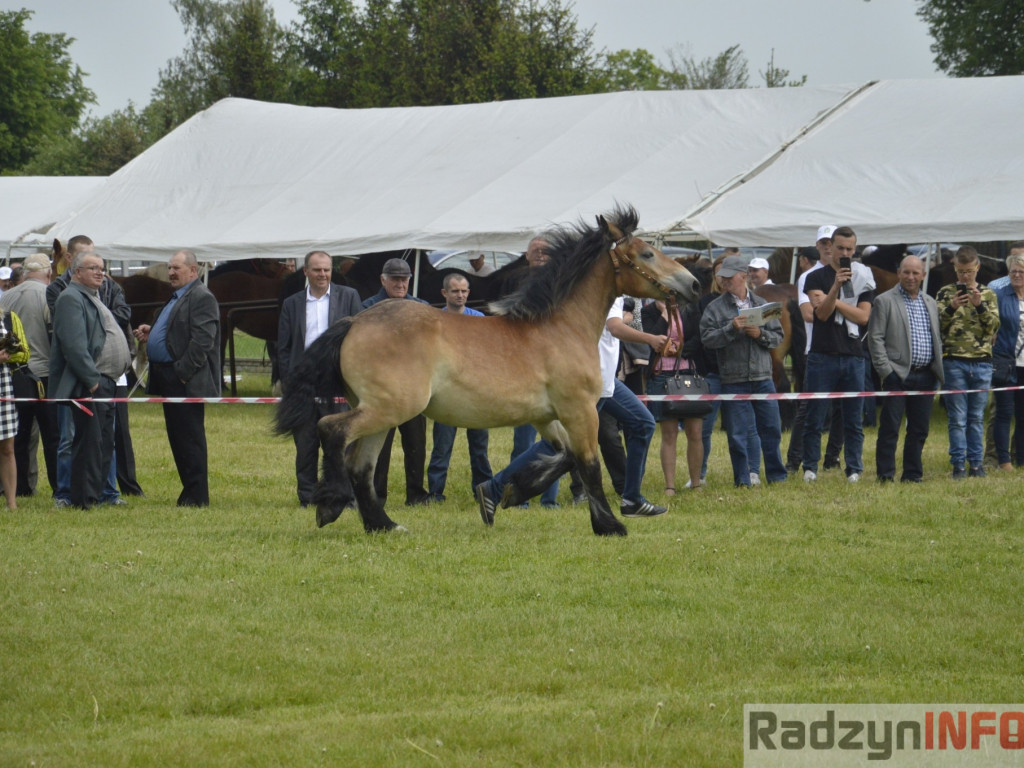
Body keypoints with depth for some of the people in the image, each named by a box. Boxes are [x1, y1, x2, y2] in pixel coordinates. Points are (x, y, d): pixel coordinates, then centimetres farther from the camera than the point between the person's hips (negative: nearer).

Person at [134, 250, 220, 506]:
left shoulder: (202, 298, -13)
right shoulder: (176, 298, 20)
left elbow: (202, 341, -21)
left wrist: (183, 373, -22)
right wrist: (149, 334, 11)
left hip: (187, 383, -10)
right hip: (169, 379, 10)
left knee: (190, 439, -7)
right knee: (177, 438, 12)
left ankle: (197, 495, -3)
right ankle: (190, 490, 17)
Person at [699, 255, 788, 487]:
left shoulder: (761, 304, 10)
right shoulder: (715, 308, 2)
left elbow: (778, 337, 9)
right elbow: (707, 338, -8)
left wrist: (760, 334, -10)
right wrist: (731, 328, -18)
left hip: (763, 378, 2)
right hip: (733, 380, -2)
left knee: (771, 429, 6)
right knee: (737, 434, 1)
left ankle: (776, 475, 17)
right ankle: (742, 480, 8)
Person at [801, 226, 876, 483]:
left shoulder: (863, 279, 11)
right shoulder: (816, 277, 5)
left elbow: (863, 316, 0)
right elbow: (822, 313, -9)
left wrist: (833, 301, -8)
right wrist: (836, 286, -23)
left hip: (853, 356, 2)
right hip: (822, 355, -2)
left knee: (854, 419, 3)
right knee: (815, 418, -1)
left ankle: (854, 471, 7)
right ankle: (810, 469, 5)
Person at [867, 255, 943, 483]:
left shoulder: (931, 304, 17)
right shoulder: (885, 302, 0)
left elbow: (938, 338, 20)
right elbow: (875, 338, -5)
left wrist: (939, 369, 9)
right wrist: (885, 370, -12)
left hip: (925, 376, 5)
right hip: (897, 375, -5)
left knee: (919, 429, 7)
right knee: (890, 428, -5)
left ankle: (912, 474, 14)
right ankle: (885, 475, -1)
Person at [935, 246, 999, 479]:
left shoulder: (988, 295, 9)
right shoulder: (945, 293, 5)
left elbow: (994, 326, -1)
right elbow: (937, 325, -2)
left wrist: (980, 305, -16)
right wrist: (951, 308, -18)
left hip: (982, 363, 2)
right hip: (954, 361, -2)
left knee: (977, 417, 6)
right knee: (958, 418, -2)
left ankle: (976, 463, 12)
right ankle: (959, 464, 1)